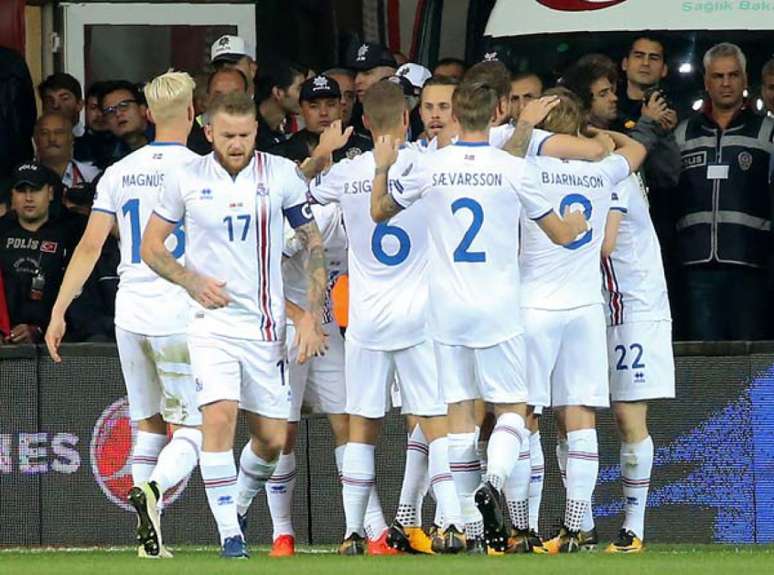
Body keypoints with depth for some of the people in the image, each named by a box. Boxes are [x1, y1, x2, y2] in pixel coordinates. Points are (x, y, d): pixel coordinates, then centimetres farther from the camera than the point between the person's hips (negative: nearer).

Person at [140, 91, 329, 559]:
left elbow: (314, 244, 5)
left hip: (266, 323, 1)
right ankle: (229, 533, -14)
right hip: (212, 319, -1)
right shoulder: (188, 179, 0)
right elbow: (151, 247, 9)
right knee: (220, 415, -21)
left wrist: (312, 315, -2)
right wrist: (191, 281, -9)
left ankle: (237, 506, 33)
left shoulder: (282, 175, 0)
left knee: (273, 439, 3)